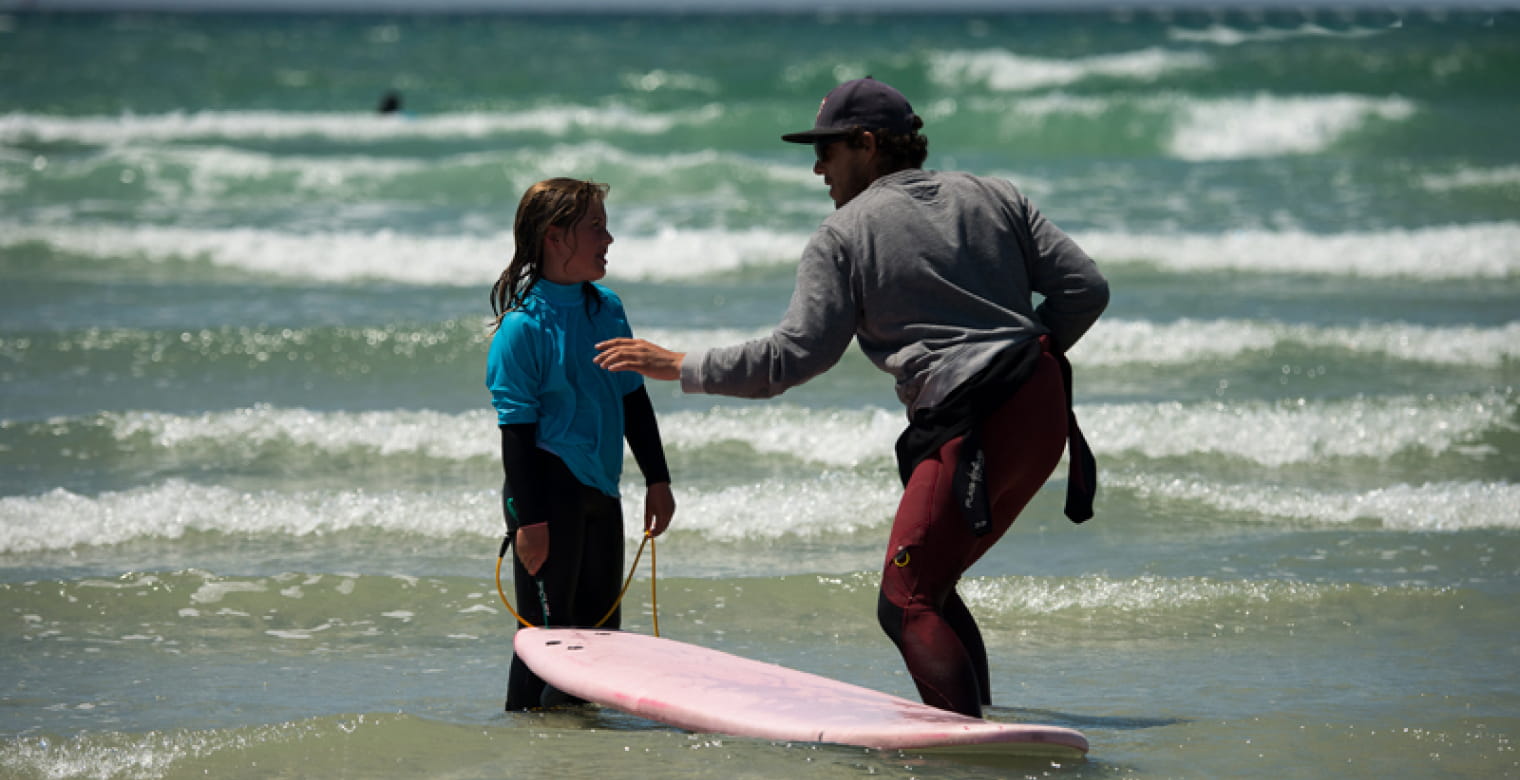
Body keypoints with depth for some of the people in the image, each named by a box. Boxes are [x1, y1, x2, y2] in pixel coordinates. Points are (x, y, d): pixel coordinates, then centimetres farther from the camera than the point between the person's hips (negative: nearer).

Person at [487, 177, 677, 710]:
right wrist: (529, 519, -17)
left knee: (600, 627, 12)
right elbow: (517, 428, -14)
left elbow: (633, 400, 16)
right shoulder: (522, 327, -13)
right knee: (548, 628, -3)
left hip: (600, 491, 7)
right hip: (548, 491, -7)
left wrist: (657, 479, 15)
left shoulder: (607, 308, 8)